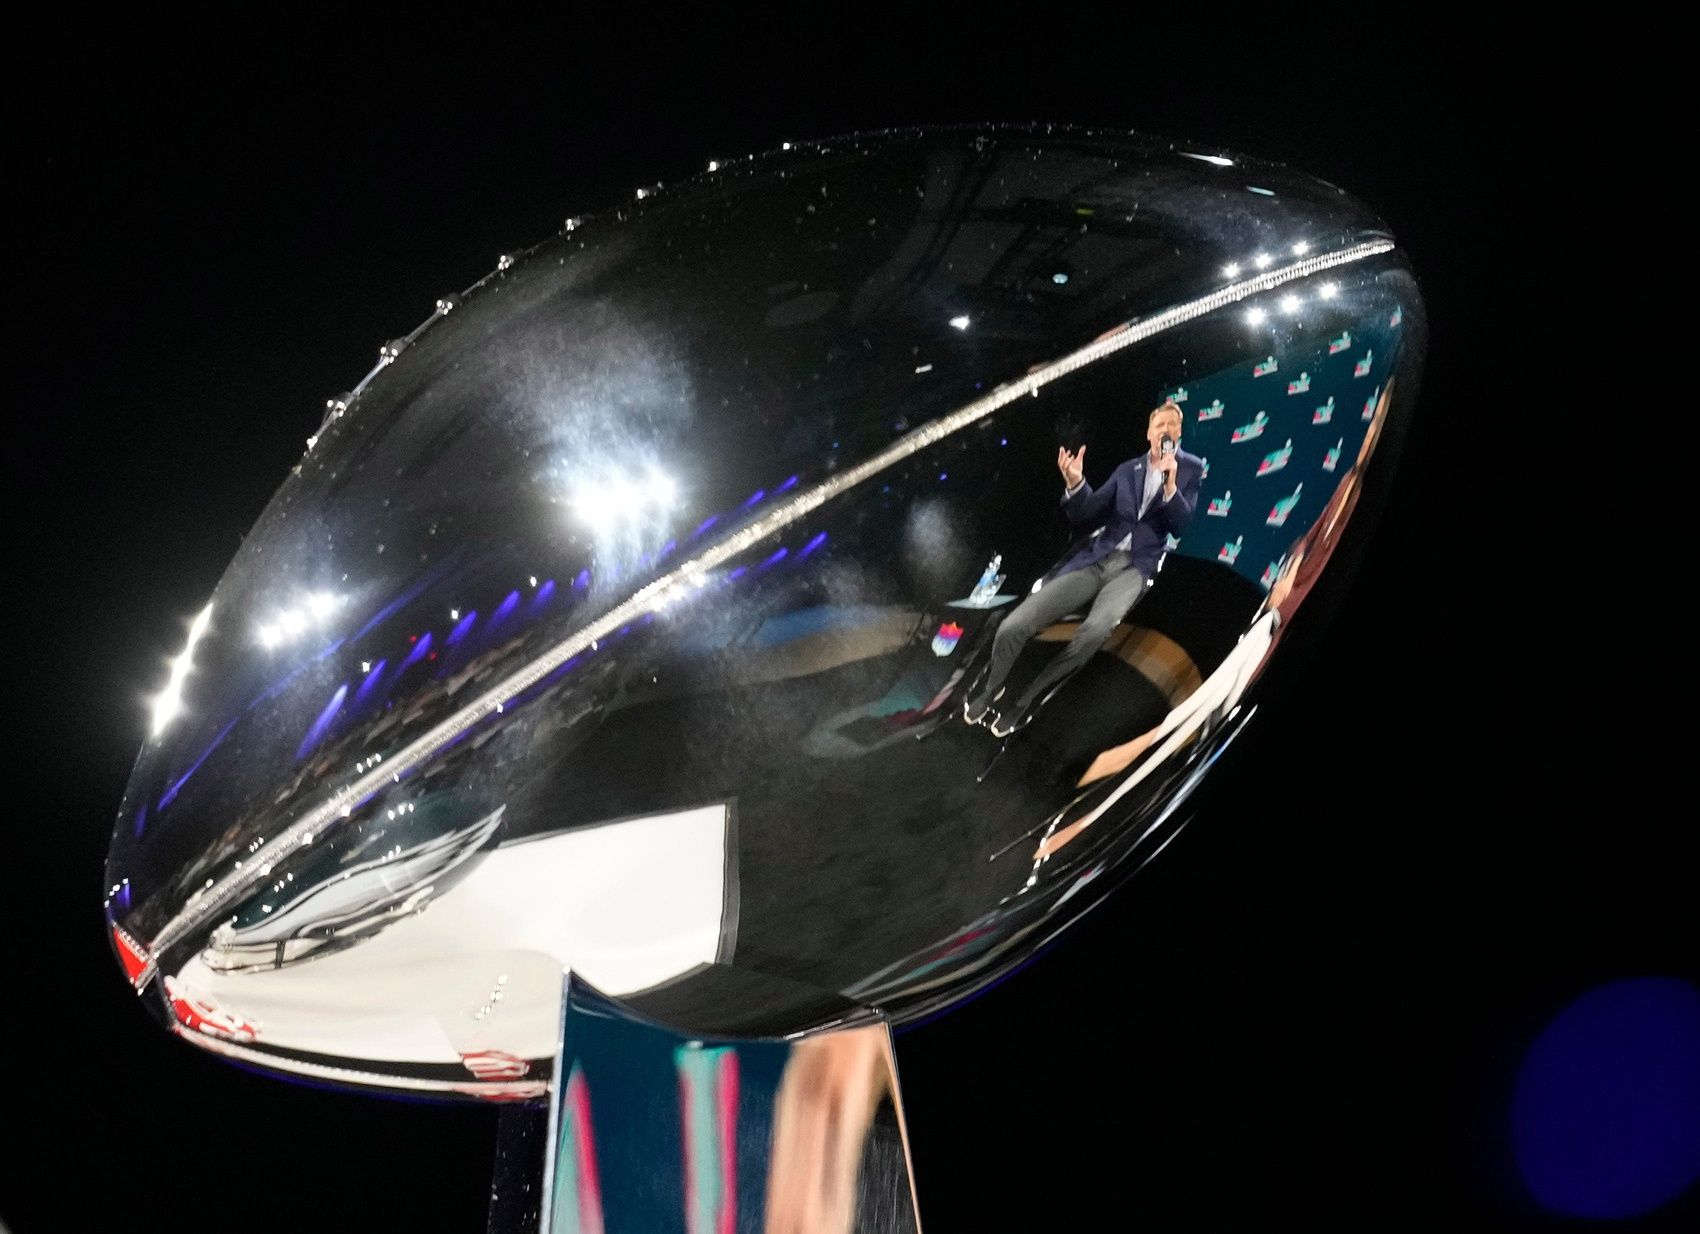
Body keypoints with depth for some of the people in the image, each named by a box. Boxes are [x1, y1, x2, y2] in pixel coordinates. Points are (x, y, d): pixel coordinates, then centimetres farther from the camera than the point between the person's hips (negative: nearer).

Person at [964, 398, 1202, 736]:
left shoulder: (1190, 469, 7)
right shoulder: (1128, 470, 14)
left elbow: (1180, 527, -2)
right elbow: (1087, 514, 9)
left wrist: (1170, 484, -19)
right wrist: (1075, 483, -12)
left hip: (1136, 567, -3)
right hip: (1096, 560, 3)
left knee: (1096, 630, -38)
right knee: (1013, 626, -16)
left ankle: (1024, 703, -26)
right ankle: (989, 690, 11)